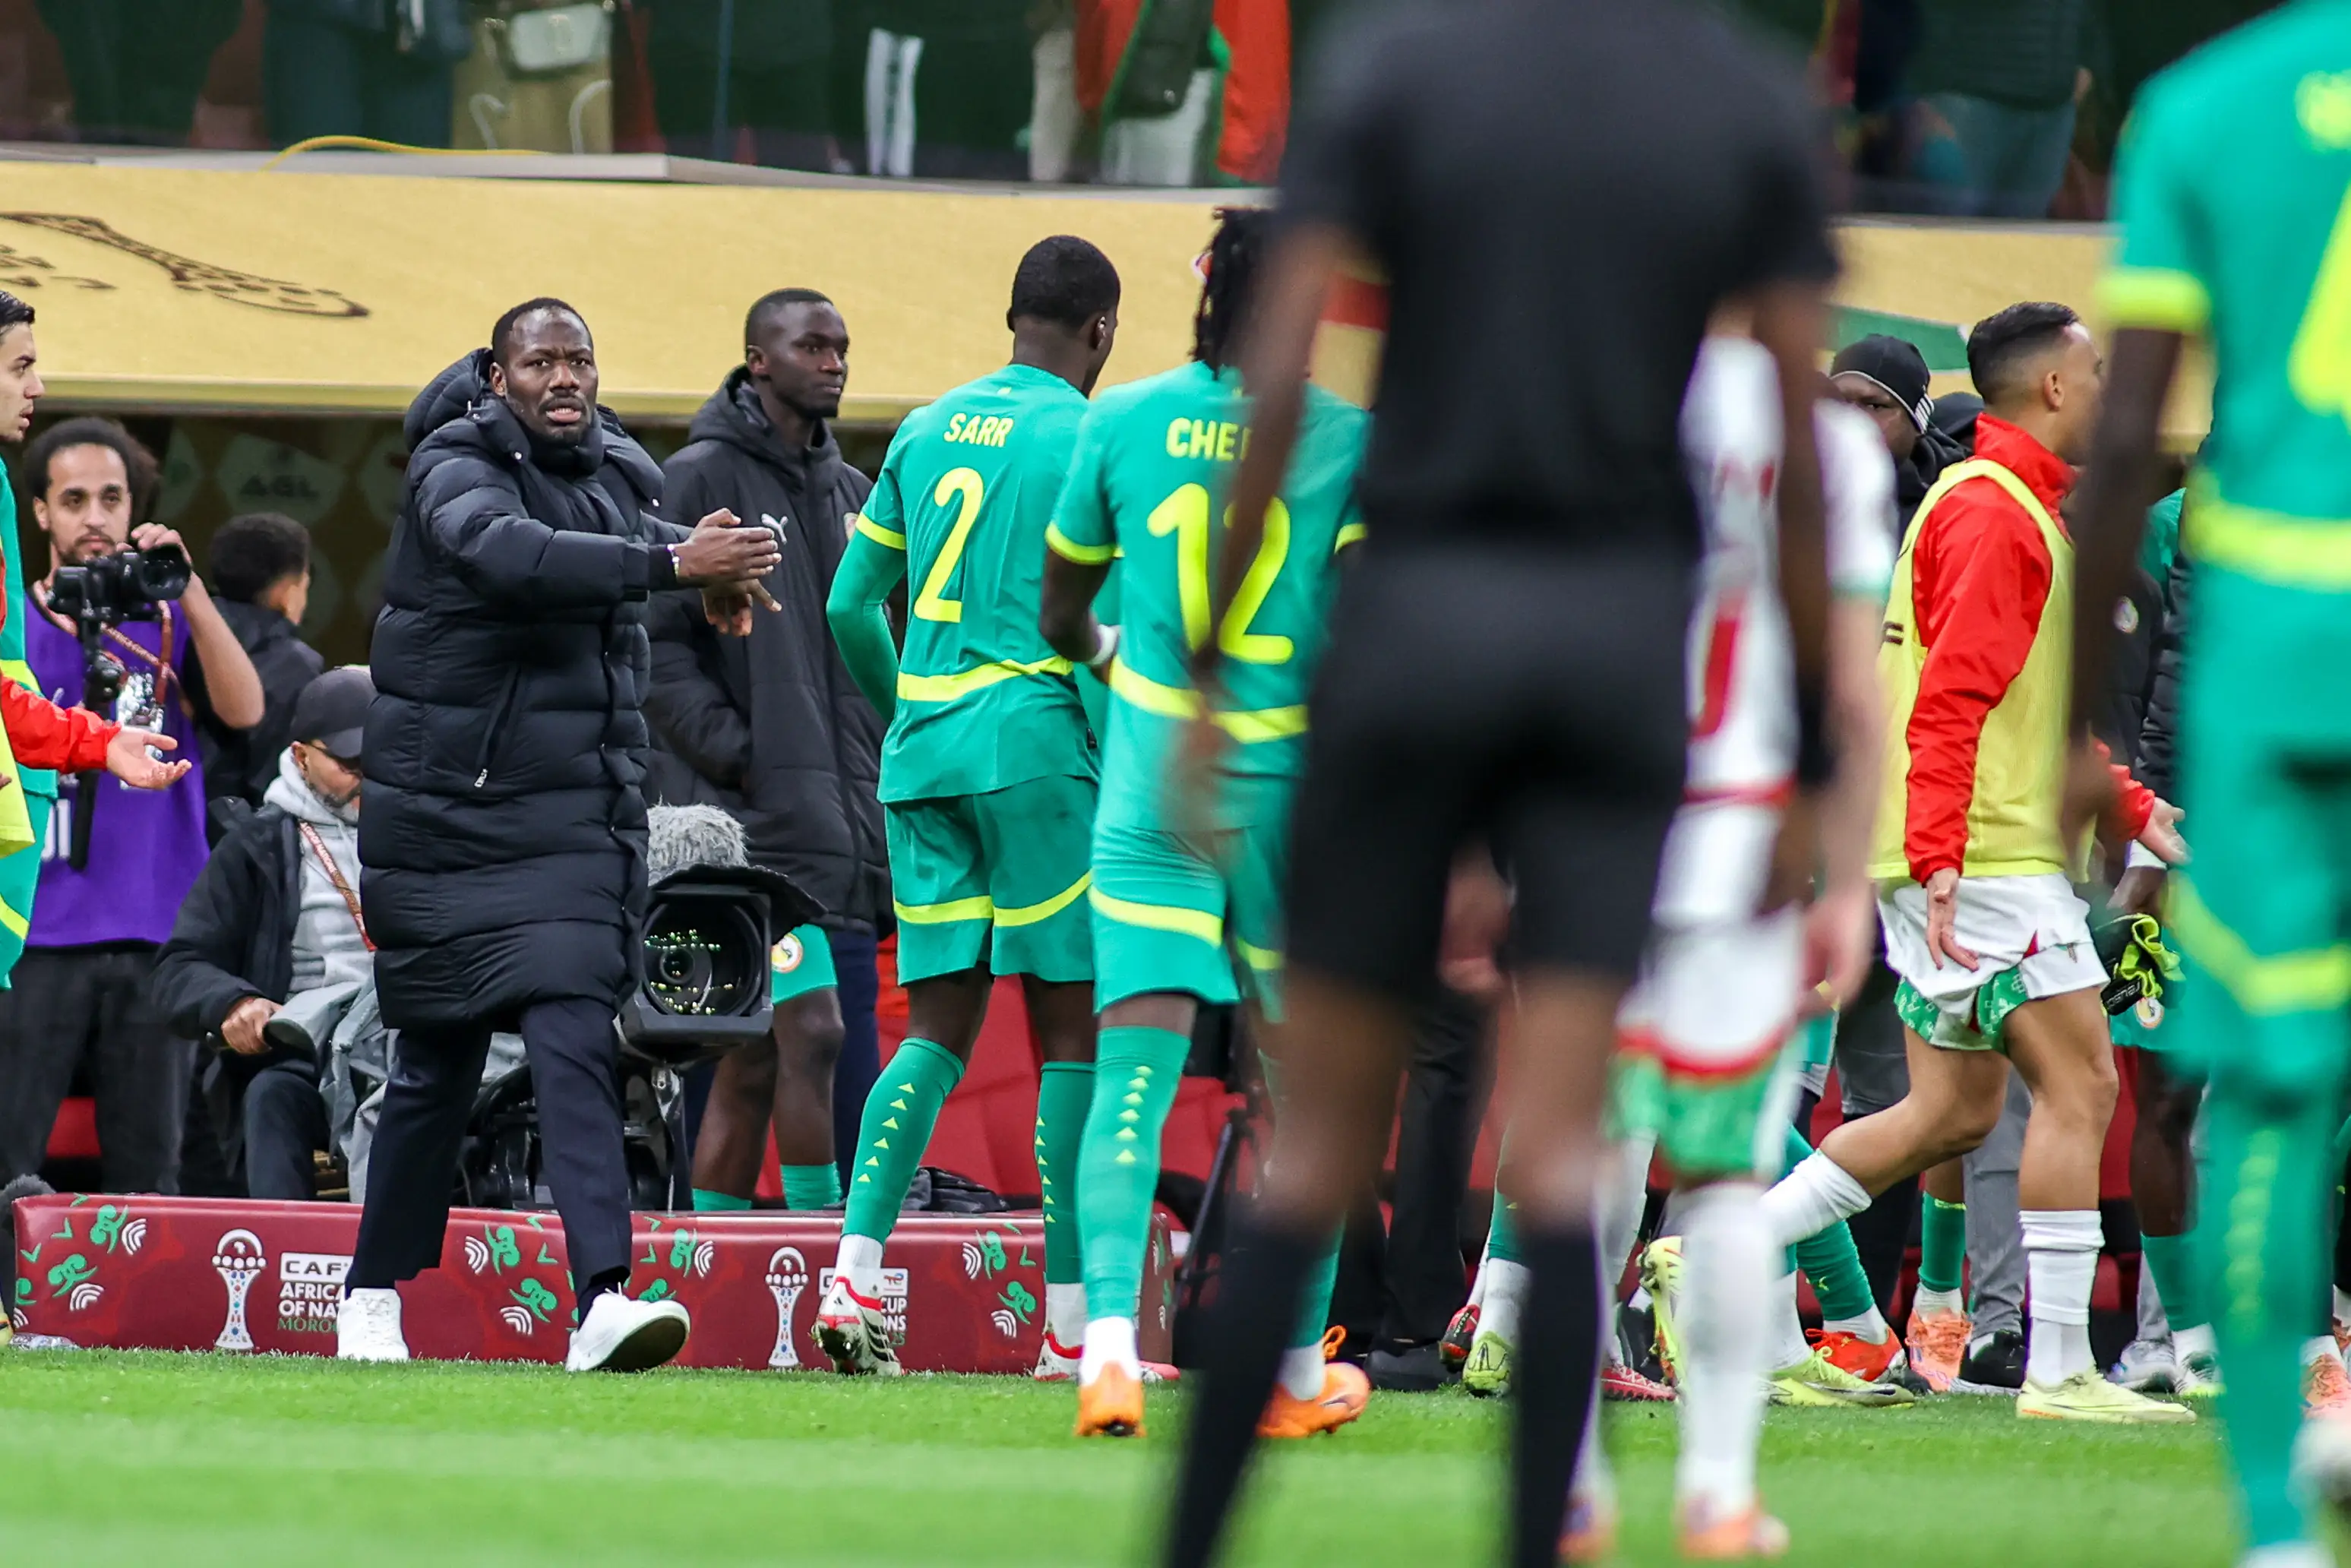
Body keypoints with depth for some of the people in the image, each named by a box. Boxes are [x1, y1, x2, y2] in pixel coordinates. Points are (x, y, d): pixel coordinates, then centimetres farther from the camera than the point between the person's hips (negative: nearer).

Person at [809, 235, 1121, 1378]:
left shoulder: (926, 431, 14)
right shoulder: (1088, 440, -5)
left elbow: (852, 608, 15)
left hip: (922, 751, 6)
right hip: (1034, 745, -6)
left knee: (939, 1026, 9)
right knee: (1071, 1026, 0)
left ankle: (854, 1276, -7)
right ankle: (1071, 1322, -1)